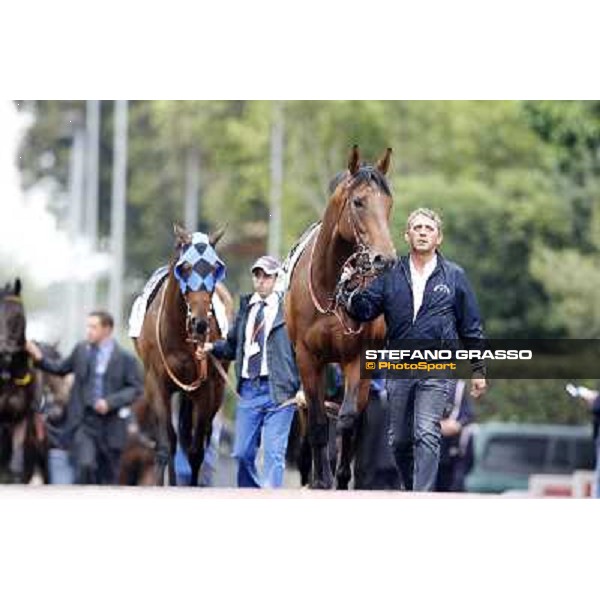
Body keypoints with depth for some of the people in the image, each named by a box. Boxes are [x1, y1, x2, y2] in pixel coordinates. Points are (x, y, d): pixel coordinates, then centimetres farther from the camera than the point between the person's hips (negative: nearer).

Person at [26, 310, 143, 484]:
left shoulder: (125, 358, -5)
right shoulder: (81, 350, 5)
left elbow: (135, 388, -6)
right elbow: (60, 368, 16)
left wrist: (111, 402, -18)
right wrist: (40, 358, 0)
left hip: (110, 423, -1)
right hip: (83, 422, 1)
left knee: (108, 473, 10)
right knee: (85, 464, -19)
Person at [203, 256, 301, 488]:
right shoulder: (246, 308, 13)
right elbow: (232, 346, 21)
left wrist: (303, 388, -13)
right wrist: (212, 347, 1)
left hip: (278, 391, -5)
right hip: (248, 389, 5)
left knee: (273, 453, -7)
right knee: (242, 453, 9)